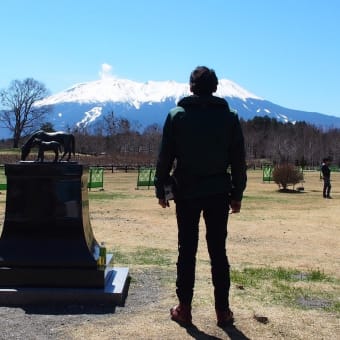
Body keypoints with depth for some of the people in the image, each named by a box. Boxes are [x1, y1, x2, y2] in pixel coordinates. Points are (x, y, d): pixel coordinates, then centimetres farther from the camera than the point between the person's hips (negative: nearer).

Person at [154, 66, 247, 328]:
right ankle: (223, 310, 11)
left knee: (187, 250, 6)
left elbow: (165, 157, -2)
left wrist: (161, 189, 6)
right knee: (218, 251, 7)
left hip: (186, 193, -1)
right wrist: (237, 194, 8)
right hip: (218, 193, 1)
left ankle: (184, 308, 10)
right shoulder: (229, 117, 2)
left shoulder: (177, 115, -1)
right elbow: (238, 161, 2)